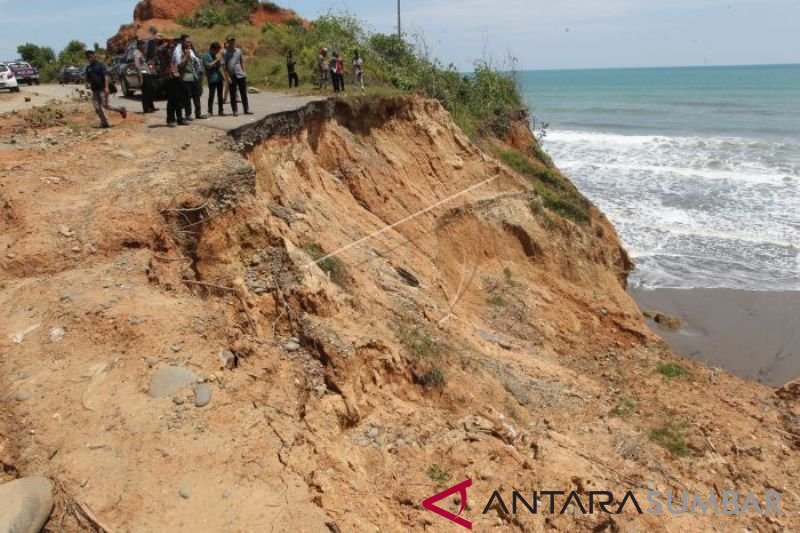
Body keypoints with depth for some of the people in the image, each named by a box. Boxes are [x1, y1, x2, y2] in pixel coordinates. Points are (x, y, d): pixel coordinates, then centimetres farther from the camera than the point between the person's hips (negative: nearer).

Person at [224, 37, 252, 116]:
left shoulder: (238, 51, 8)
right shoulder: (225, 53, -2)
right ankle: (235, 111, 9)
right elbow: (224, 65, -3)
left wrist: (243, 71, 9)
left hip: (240, 75, 3)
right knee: (233, 95, 3)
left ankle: (246, 110, 14)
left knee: (244, 93, 7)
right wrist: (227, 76, -8)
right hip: (231, 76, -3)